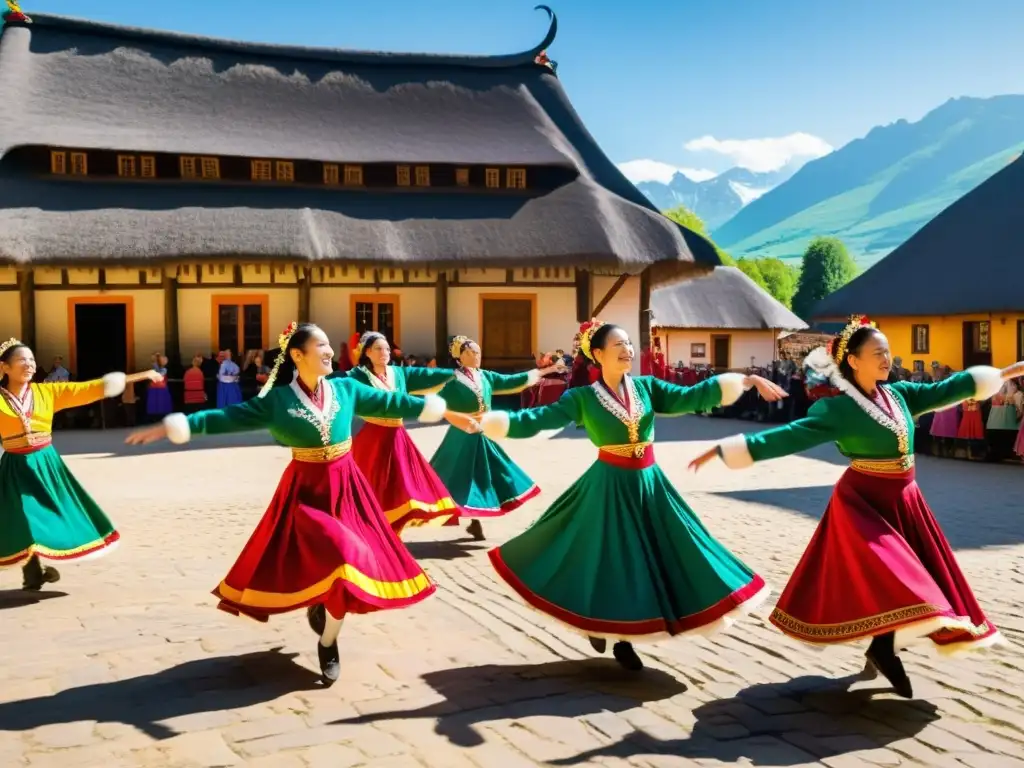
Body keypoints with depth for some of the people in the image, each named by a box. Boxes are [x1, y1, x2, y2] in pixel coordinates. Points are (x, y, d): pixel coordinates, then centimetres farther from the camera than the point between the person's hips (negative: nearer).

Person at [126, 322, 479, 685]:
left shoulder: (346, 388, -1)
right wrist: (167, 428, -17)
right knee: (339, 560, -11)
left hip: (346, 488, 3)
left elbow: (391, 402, 4)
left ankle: (327, 642, 22)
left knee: (351, 563, 0)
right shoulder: (277, 400, -9)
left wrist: (446, 413, 5)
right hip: (305, 491, -3)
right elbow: (226, 417, -11)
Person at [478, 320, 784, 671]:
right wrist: (490, 420, -22)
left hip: (649, 483, 4)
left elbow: (691, 397, -5)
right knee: (609, 561, 2)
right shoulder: (583, 397, -7)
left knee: (652, 559, 7)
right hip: (610, 486, -4)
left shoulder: (646, 386, 2)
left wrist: (745, 380, -14)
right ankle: (599, 625, 29)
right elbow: (538, 419, -11)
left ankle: (623, 638, 23)